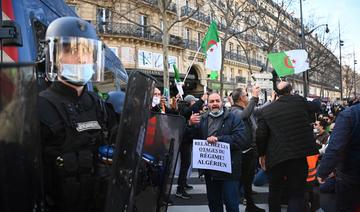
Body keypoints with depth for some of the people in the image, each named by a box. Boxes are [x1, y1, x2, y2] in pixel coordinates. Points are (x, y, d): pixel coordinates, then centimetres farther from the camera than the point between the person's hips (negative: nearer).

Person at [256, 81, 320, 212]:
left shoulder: (265, 111, 0)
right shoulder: (299, 101, 0)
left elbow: (260, 136, -4)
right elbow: (316, 107, 20)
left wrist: (262, 154, 11)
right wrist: (317, 101, 44)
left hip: (275, 157, 2)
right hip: (298, 156, -1)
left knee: (274, 191, 22)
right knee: (297, 194, 6)